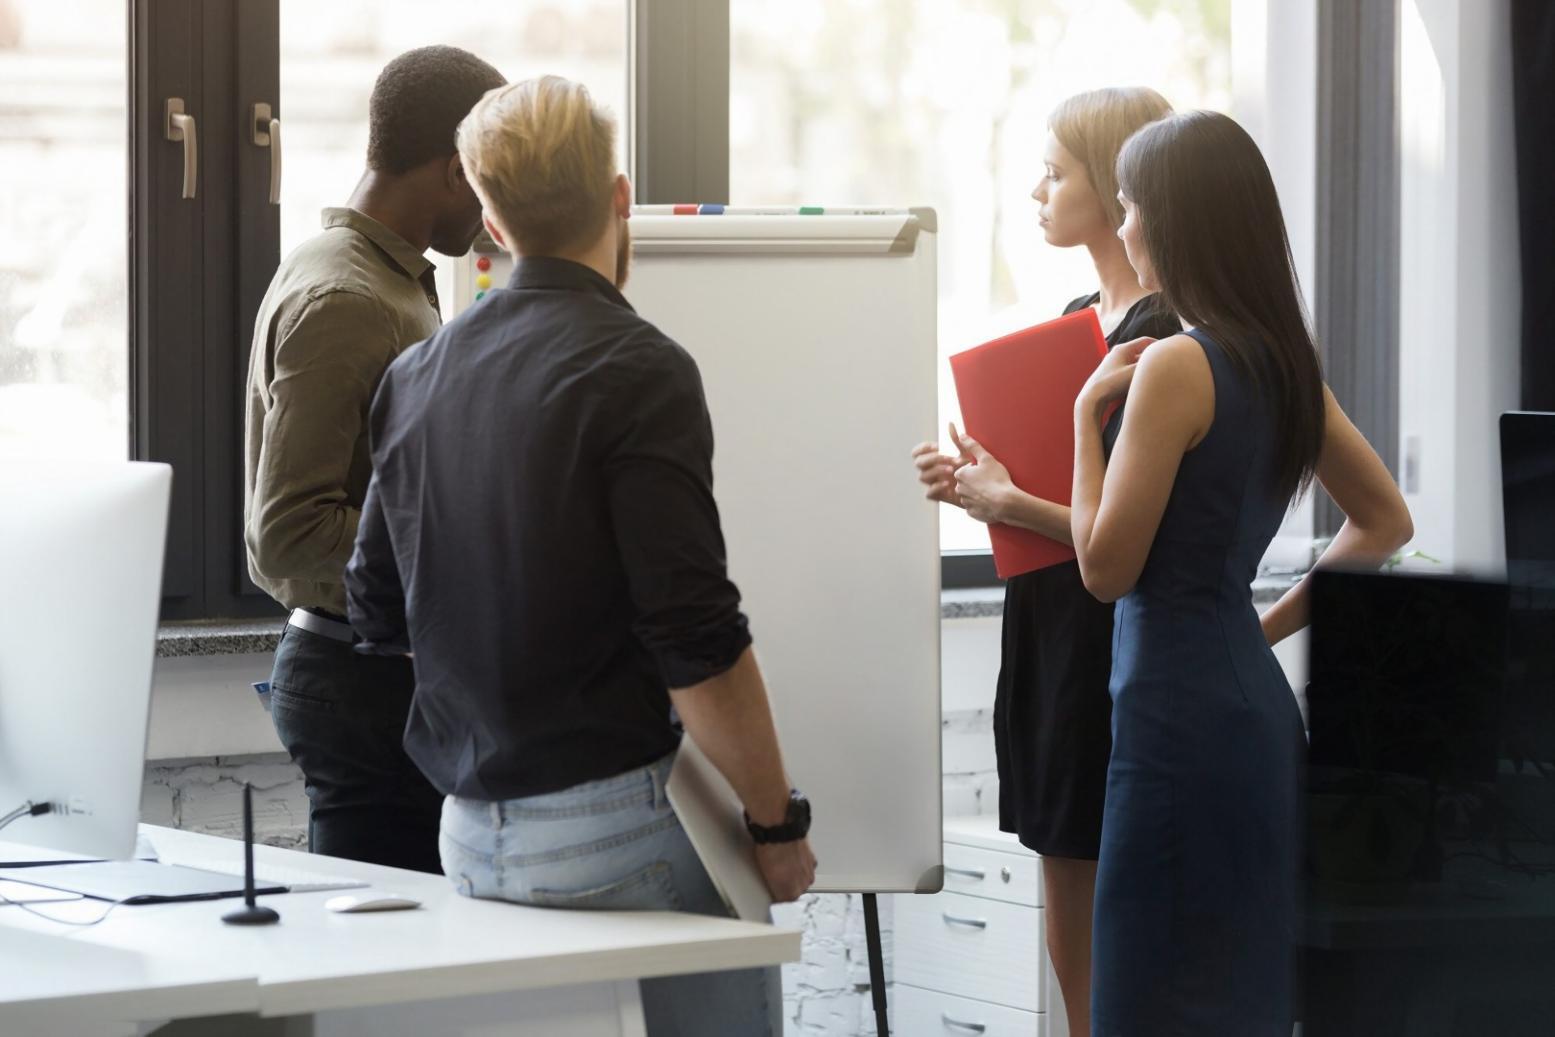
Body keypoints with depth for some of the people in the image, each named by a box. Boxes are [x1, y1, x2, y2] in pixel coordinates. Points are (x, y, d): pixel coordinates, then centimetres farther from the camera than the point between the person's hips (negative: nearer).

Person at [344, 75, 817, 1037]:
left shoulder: (415, 378, 9)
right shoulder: (638, 370, -13)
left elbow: (378, 611, 15)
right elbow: (696, 637, -18)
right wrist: (777, 821, -9)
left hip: (472, 830, 7)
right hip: (615, 823, -7)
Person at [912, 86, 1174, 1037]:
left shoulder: (1167, 335, -14)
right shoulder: (1078, 319, 14)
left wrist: (1010, 504, -21)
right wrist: (979, 484, 5)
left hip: (1119, 651, -9)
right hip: (1050, 639, 9)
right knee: (1074, 948, 13)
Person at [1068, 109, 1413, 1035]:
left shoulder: (1177, 367, -15)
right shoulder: (1286, 365, 10)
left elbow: (1107, 567, -13)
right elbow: (1385, 522, 19)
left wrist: (1088, 414, -5)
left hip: (1182, 715, -9)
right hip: (1257, 704, 9)